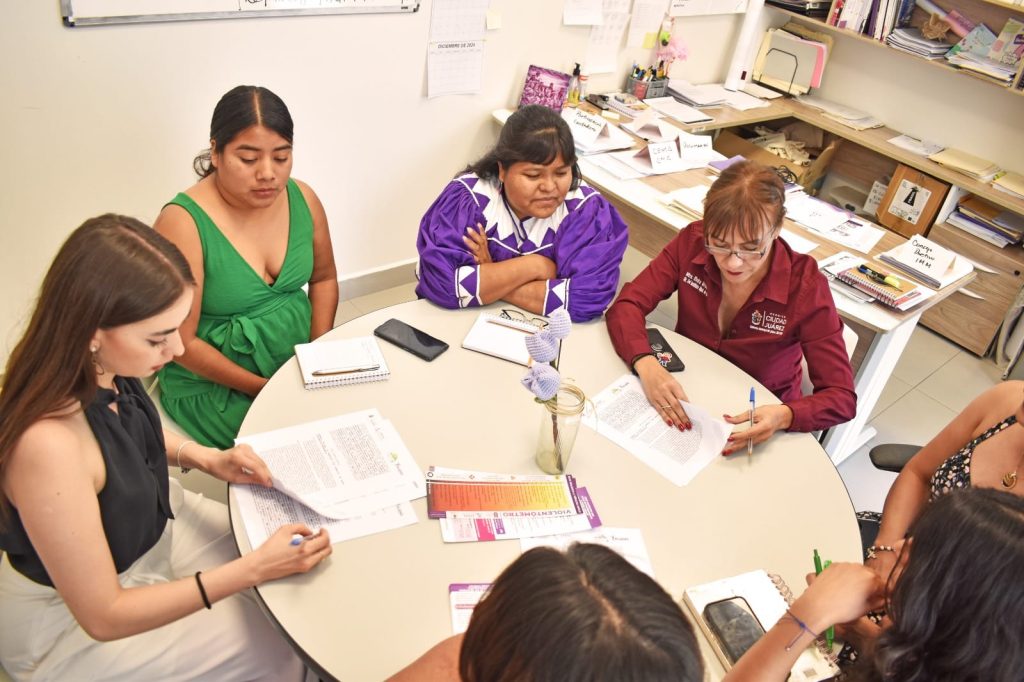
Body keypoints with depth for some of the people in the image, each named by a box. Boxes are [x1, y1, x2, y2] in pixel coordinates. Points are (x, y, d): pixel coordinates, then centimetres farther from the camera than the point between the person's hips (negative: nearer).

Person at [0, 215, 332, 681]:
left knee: (293, 562, 11)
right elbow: (102, 616, -28)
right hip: (73, 621, -6)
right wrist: (254, 569, -28)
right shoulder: (48, 446, -41)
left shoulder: (101, 368, -19)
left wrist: (206, 458, -8)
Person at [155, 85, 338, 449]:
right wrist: (263, 388, -16)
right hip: (215, 387, -5)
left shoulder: (302, 198, -2)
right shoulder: (184, 223, -17)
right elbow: (181, 342, -15)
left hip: (300, 367, 6)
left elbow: (323, 279, 12)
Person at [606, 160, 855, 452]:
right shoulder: (692, 242, -15)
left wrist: (783, 416, -39)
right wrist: (646, 365, -35)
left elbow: (842, 398, -18)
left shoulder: (805, 285, -21)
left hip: (757, 423, -2)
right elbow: (626, 305, -15)